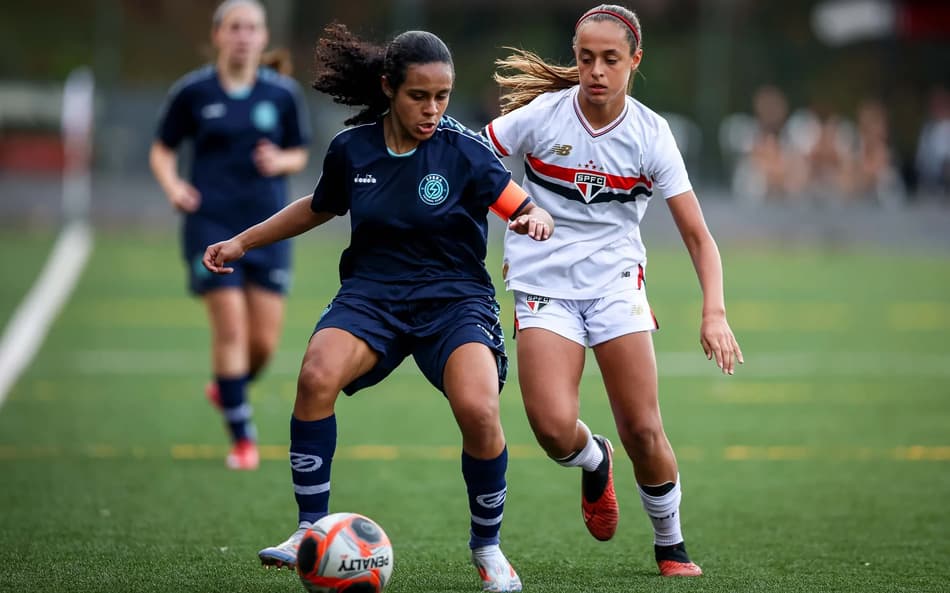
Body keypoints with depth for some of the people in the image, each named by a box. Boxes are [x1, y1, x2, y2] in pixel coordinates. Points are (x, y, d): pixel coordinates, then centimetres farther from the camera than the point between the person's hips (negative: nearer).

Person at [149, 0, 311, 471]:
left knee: (264, 340, 0)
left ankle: (226, 386, 34)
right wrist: (172, 186, -11)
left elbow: (298, 154, 13)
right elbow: (162, 150, 8)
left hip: (268, 226, 2)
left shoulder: (283, 93, 3)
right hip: (212, 224, -2)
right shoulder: (192, 92, -1)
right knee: (230, 327, -10)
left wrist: (280, 161, -10)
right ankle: (242, 437, 1)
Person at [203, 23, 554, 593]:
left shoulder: (465, 151, -8)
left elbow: (533, 213, -4)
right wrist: (242, 242, 22)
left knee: (478, 409, -28)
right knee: (317, 375, -29)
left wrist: (535, 222, -28)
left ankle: (488, 546, -2)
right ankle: (312, 531, -15)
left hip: (453, 296, -2)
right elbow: (319, 207, 21)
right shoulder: (352, 148, 1)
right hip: (372, 294, 2)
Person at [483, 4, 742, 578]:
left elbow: (697, 234, -6)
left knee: (643, 430, -7)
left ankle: (671, 544, 19)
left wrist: (715, 314, -19)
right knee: (554, 427, -19)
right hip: (544, 286, -1)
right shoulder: (543, 115, -8)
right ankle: (594, 462, 18)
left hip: (616, 282, 1)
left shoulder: (651, 134, -6)